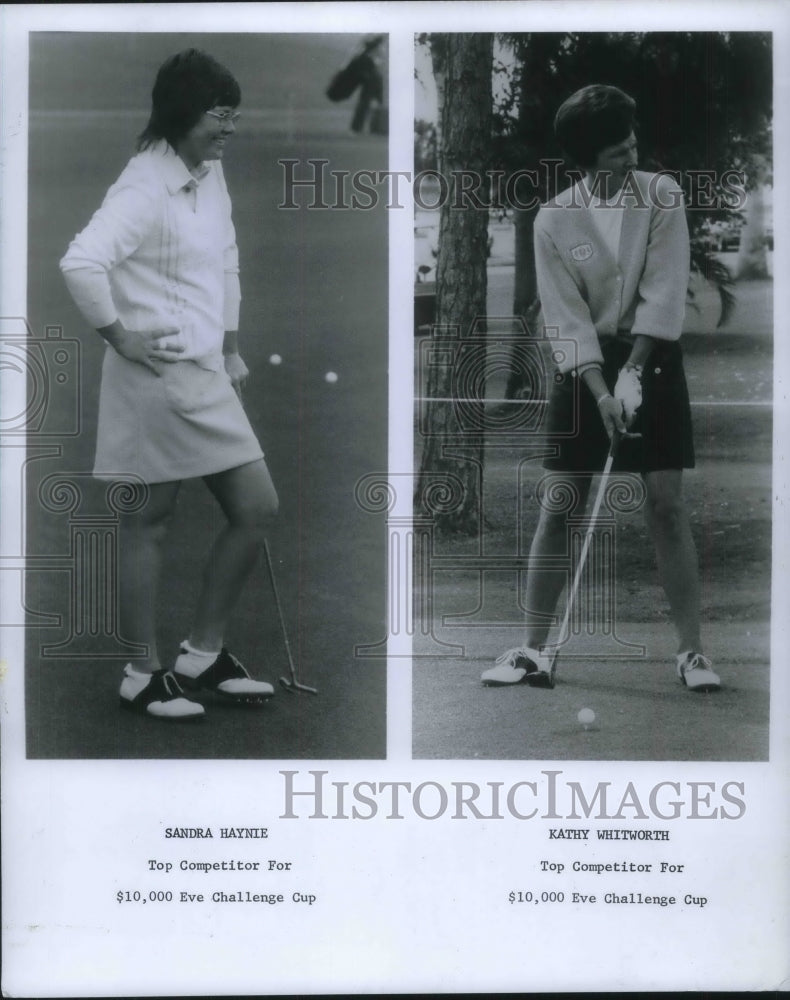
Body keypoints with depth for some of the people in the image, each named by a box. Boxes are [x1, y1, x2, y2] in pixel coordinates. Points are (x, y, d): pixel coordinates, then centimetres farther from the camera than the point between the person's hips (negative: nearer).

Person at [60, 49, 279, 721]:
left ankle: (205, 654, 21)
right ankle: (145, 675, 14)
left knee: (256, 510, 8)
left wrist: (230, 347, 19)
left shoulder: (211, 174, 11)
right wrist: (120, 337, -19)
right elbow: (81, 263, -29)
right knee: (148, 525, 2)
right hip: (158, 378, -8)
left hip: (207, 376, 9)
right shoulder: (145, 187, -16)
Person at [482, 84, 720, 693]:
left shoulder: (662, 196, -5)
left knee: (667, 506, -4)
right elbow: (567, 318, -10)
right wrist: (601, 392, -20)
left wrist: (631, 373, -18)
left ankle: (692, 651, 3)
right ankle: (536, 652, 5)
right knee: (560, 509, -2)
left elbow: (663, 293, -11)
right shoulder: (553, 221, -6)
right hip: (584, 366, 0)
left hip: (651, 357, 0)